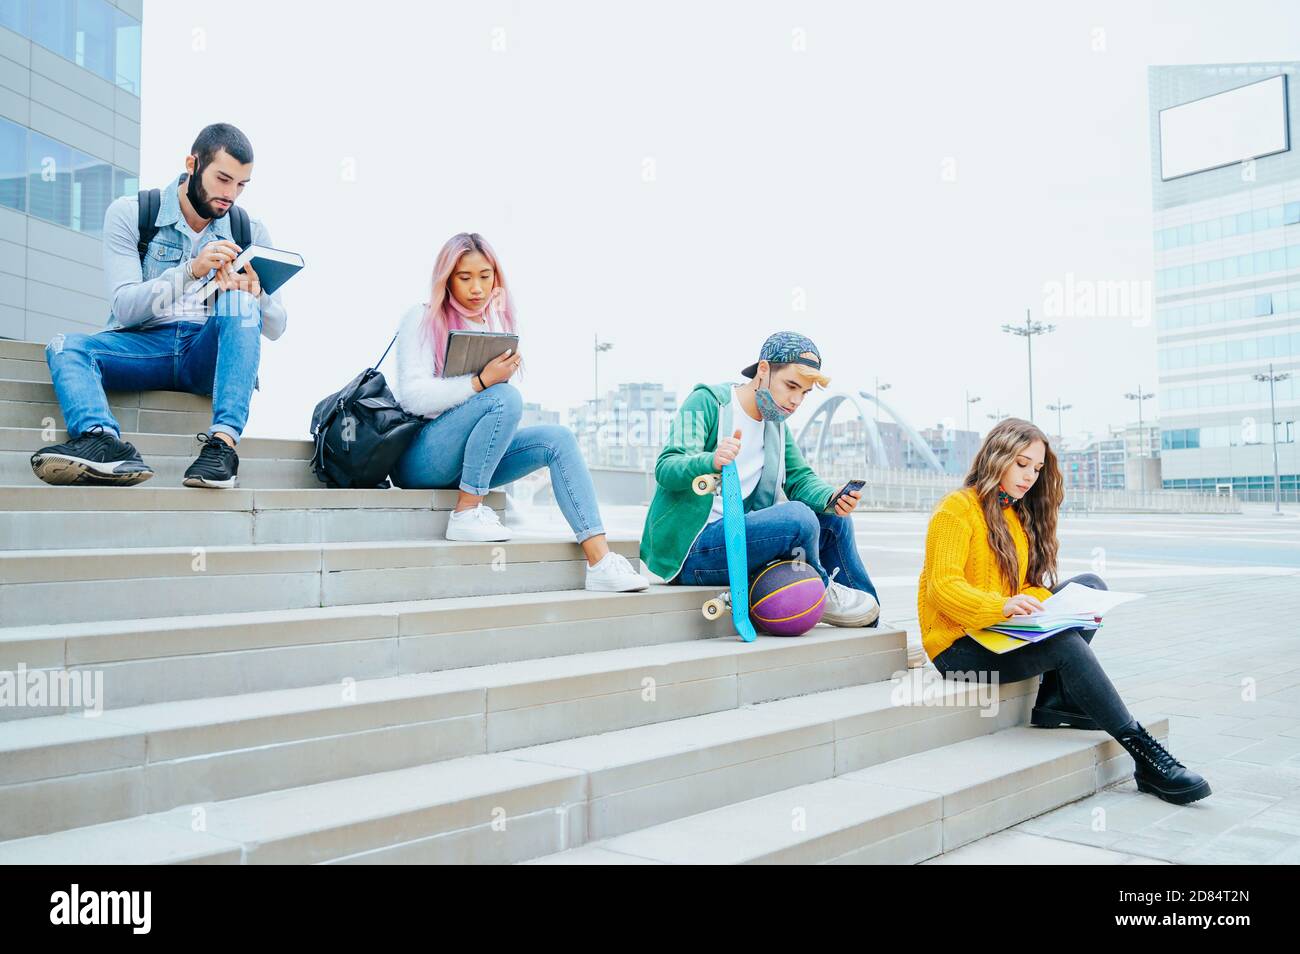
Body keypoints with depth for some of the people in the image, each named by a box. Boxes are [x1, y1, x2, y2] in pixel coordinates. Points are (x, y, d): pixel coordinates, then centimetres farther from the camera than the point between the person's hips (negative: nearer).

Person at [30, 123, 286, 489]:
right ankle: (105, 441, -53)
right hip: (145, 346, 0)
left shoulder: (251, 232, 6)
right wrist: (190, 271, -27)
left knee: (239, 300, -29)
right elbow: (125, 308, -10)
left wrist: (255, 296, -22)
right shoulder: (129, 214, 1)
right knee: (64, 346, -25)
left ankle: (222, 441, -44)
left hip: (211, 354, 0)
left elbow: (275, 328, 3)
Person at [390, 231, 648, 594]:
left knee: (557, 438, -18)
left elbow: (497, 383, 17)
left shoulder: (494, 324, 15)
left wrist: (504, 372, -7)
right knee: (505, 397, -30)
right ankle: (466, 513, -23)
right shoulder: (422, 318, -3)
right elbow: (413, 397, -15)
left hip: (473, 461, 6)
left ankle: (599, 562, -28)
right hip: (419, 458, -6)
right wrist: (481, 381, -26)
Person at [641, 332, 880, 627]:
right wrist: (712, 461, -43)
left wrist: (833, 499, -17)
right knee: (798, 516, -27)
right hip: (689, 550, -8)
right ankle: (821, 594, 2)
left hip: (736, 538, 8)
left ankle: (873, 620, 16)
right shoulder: (707, 401, -10)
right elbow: (665, 468, -21)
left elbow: (799, 477, 6)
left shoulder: (776, 423, 14)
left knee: (834, 518, 3)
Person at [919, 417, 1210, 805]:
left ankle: (1055, 701, -16)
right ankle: (1146, 758, -24)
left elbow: (1027, 586, 12)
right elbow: (943, 587, -20)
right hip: (957, 646, -8)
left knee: (1090, 585, -8)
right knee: (1065, 643, -29)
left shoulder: (1019, 514, 17)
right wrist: (1002, 606, -36)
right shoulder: (957, 508, -9)